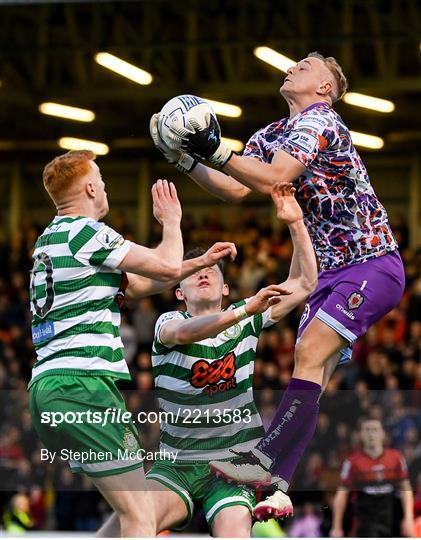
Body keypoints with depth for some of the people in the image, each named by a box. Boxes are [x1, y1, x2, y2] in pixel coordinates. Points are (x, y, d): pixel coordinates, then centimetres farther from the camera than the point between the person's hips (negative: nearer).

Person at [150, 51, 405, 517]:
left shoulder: (319, 120, -13)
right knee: (310, 371, 0)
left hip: (372, 264, -9)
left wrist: (215, 151, -31)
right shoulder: (271, 135, 15)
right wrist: (184, 160, 0)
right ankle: (279, 484, -5)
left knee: (310, 355, -21)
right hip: (331, 270, 9)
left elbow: (275, 180, -25)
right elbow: (235, 190, 10)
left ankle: (264, 463, -27)